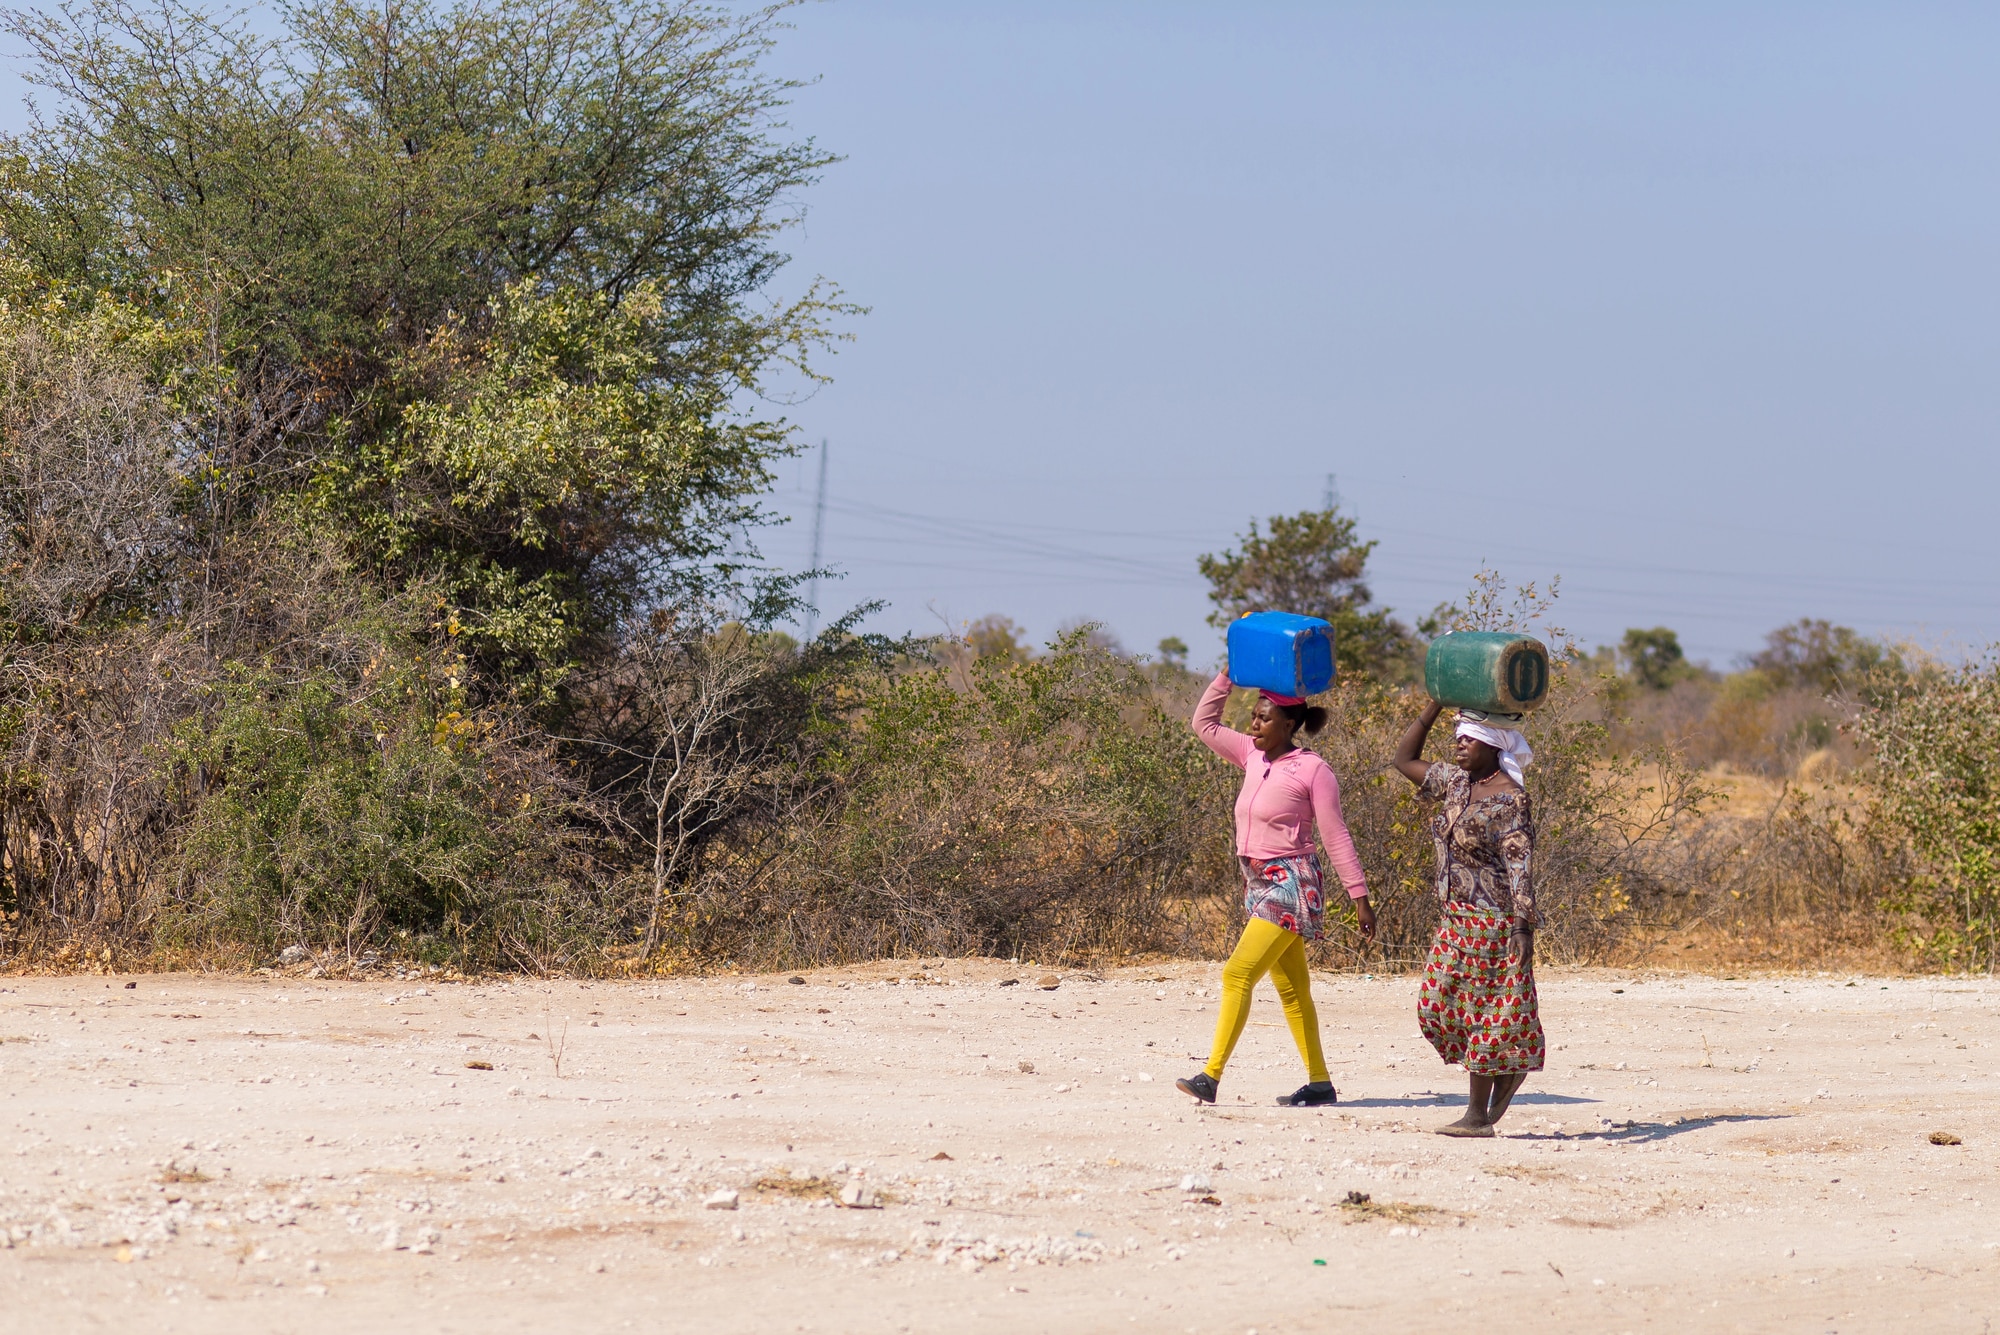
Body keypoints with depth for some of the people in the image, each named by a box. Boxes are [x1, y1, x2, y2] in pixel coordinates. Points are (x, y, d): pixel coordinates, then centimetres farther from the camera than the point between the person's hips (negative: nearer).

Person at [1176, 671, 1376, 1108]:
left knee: (1238, 974, -16)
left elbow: (1337, 838, -8)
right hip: (1258, 883, 8)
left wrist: (1360, 897, -7)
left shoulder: (1312, 770, -10)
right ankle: (1319, 1084, 15)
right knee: (1291, 989, 10)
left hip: (1290, 885, -8)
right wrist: (1228, 674, 7)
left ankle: (1211, 1076, -19)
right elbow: (1204, 723, 16)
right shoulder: (1254, 756, 8)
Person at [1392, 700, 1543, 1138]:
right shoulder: (1456, 783, 10)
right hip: (1456, 920, 9)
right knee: (1438, 1005, 6)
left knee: (1485, 1012, -3)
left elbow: (1519, 865, -19)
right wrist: (1434, 706, 11)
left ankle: (1478, 1115, 4)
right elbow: (1405, 759, 20)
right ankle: (1510, 1071, 20)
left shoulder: (1509, 799, -14)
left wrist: (1523, 925, -25)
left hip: (1494, 921, -9)